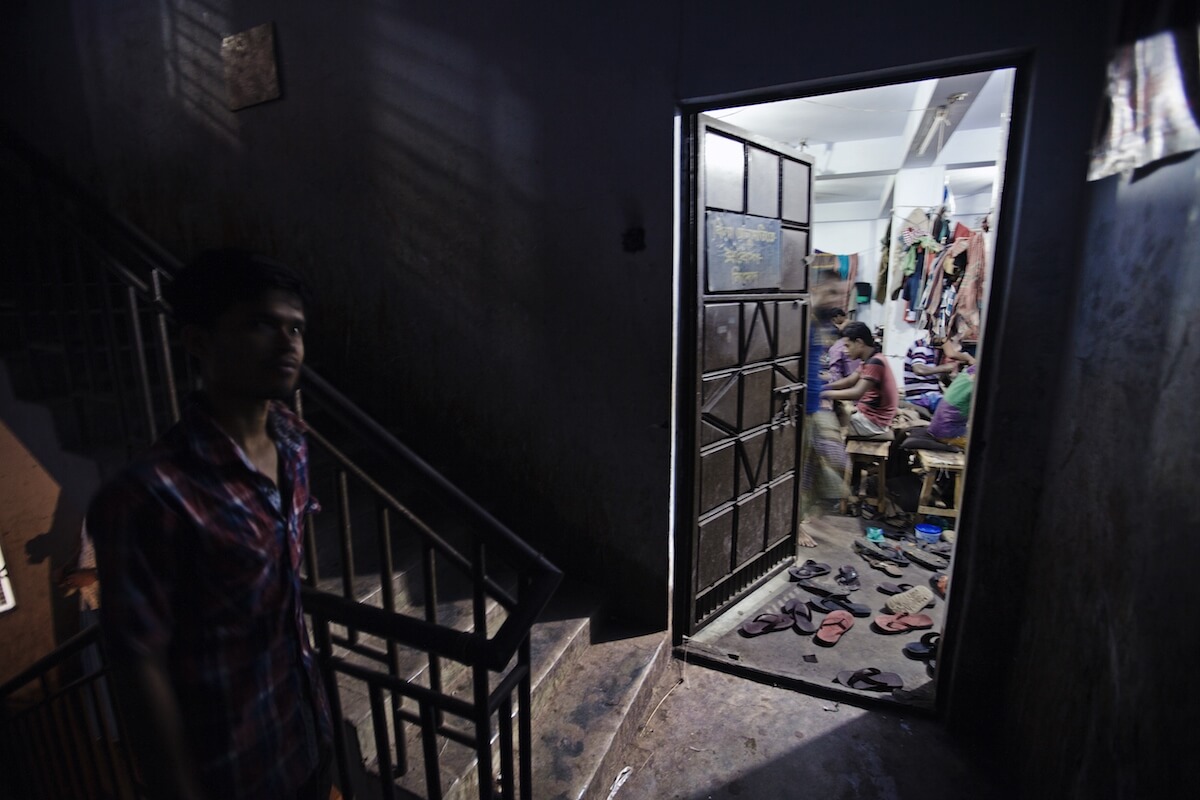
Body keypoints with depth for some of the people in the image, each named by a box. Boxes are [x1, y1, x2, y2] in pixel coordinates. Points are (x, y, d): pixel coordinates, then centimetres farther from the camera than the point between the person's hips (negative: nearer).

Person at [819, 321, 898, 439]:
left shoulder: (875, 362, -21)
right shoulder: (871, 360, 11)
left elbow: (857, 392, -30)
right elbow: (849, 381, 11)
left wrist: (825, 393, -23)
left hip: (873, 421, -10)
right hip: (867, 414, 10)